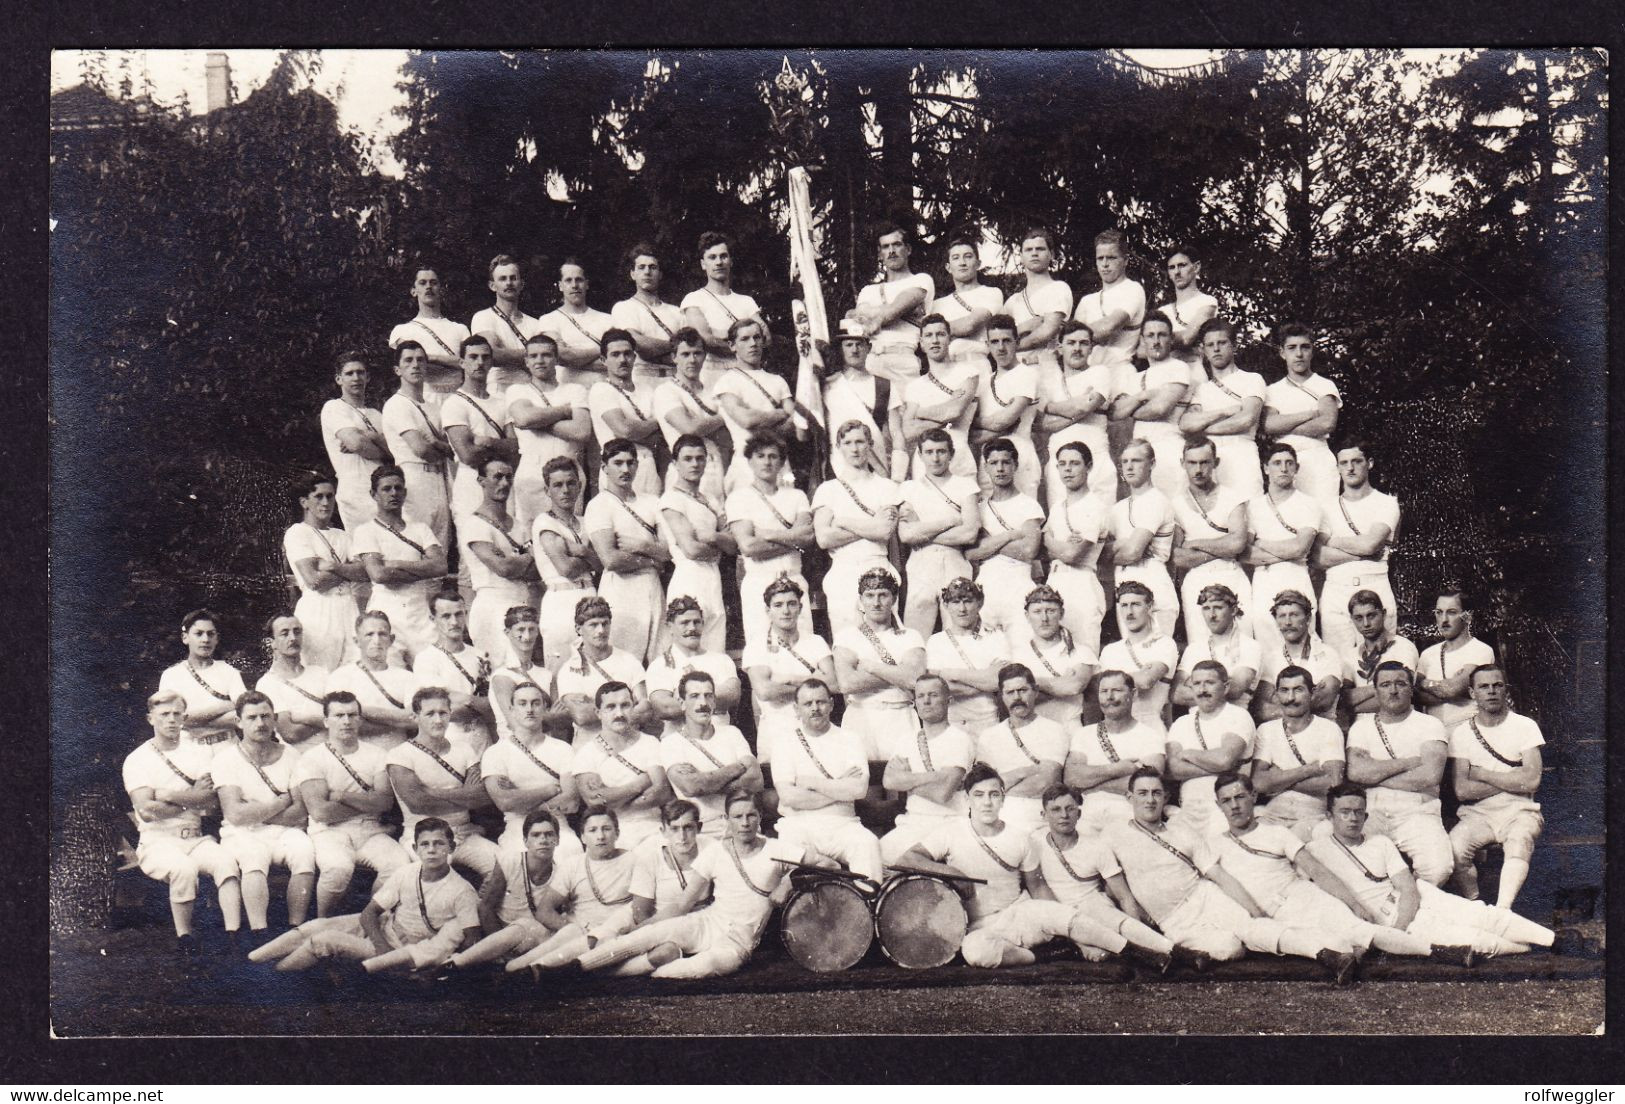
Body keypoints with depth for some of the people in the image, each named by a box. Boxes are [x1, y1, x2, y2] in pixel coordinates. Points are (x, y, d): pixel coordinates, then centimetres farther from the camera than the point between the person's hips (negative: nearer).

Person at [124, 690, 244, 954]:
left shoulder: (199, 753, 13)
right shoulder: (137, 759, 5)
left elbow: (211, 804, -3)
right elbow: (146, 810, -9)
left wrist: (166, 796, -8)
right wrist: (190, 800, -2)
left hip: (196, 838, 3)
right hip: (157, 841, -3)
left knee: (226, 861, -29)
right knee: (184, 868, -35)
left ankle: (234, 934, -33)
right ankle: (184, 937, -20)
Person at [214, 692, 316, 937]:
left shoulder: (289, 755, 10)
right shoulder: (225, 758, 1)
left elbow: (301, 812, 0)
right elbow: (236, 815, -11)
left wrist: (255, 814, -9)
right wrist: (282, 803, -3)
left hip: (284, 832, 2)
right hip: (243, 835, -2)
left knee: (305, 852, -30)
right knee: (253, 857, -36)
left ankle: (296, 928, -27)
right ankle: (259, 933, -40)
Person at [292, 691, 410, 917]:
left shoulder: (375, 756, 14)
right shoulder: (311, 759, 3)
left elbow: (385, 801, -1)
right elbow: (319, 811, -10)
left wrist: (341, 796, -9)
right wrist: (366, 803, -2)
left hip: (370, 831, 3)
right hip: (329, 831, -3)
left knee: (400, 863, -28)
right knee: (339, 867, -37)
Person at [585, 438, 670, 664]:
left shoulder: (650, 502, 15)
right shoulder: (599, 505, -1)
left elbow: (672, 550, 6)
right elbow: (610, 559, -13)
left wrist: (640, 546, -9)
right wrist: (652, 559, -2)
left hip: (654, 591, 5)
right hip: (622, 592, -5)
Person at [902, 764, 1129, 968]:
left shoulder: (1020, 837, 2)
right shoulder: (953, 831, -5)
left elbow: (1037, 887, 11)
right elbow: (908, 858, -8)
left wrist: (1061, 924, -1)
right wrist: (949, 871, -22)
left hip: (1019, 914, 2)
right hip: (980, 928, -2)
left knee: (1065, 916, -30)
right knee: (974, 949, -40)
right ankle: (1033, 957, -18)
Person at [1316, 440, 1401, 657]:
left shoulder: (1386, 503, 8)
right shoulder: (1328, 507, 14)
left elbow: (1369, 544, -10)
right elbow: (1319, 558, 0)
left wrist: (1332, 541, 3)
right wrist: (1363, 553, -6)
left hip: (1376, 590, -2)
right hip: (1336, 591, 2)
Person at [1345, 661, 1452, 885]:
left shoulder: (1429, 725, 9)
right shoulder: (1361, 727, 16)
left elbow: (1430, 775, -9)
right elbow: (1355, 772, -5)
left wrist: (1374, 776, -4)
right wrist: (1410, 762, -6)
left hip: (1416, 810, -1)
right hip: (1369, 811, 2)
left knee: (1438, 868, -29)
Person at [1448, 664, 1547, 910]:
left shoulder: (1524, 726, 4)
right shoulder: (1462, 733, 6)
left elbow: (1532, 780, -9)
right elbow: (1462, 790, -5)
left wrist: (1480, 774, -5)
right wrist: (1511, 780, -8)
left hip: (1518, 811, -1)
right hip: (1476, 814, 1)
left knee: (1519, 840, -35)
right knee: (1454, 846, -30)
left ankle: (1502, 909, -42)